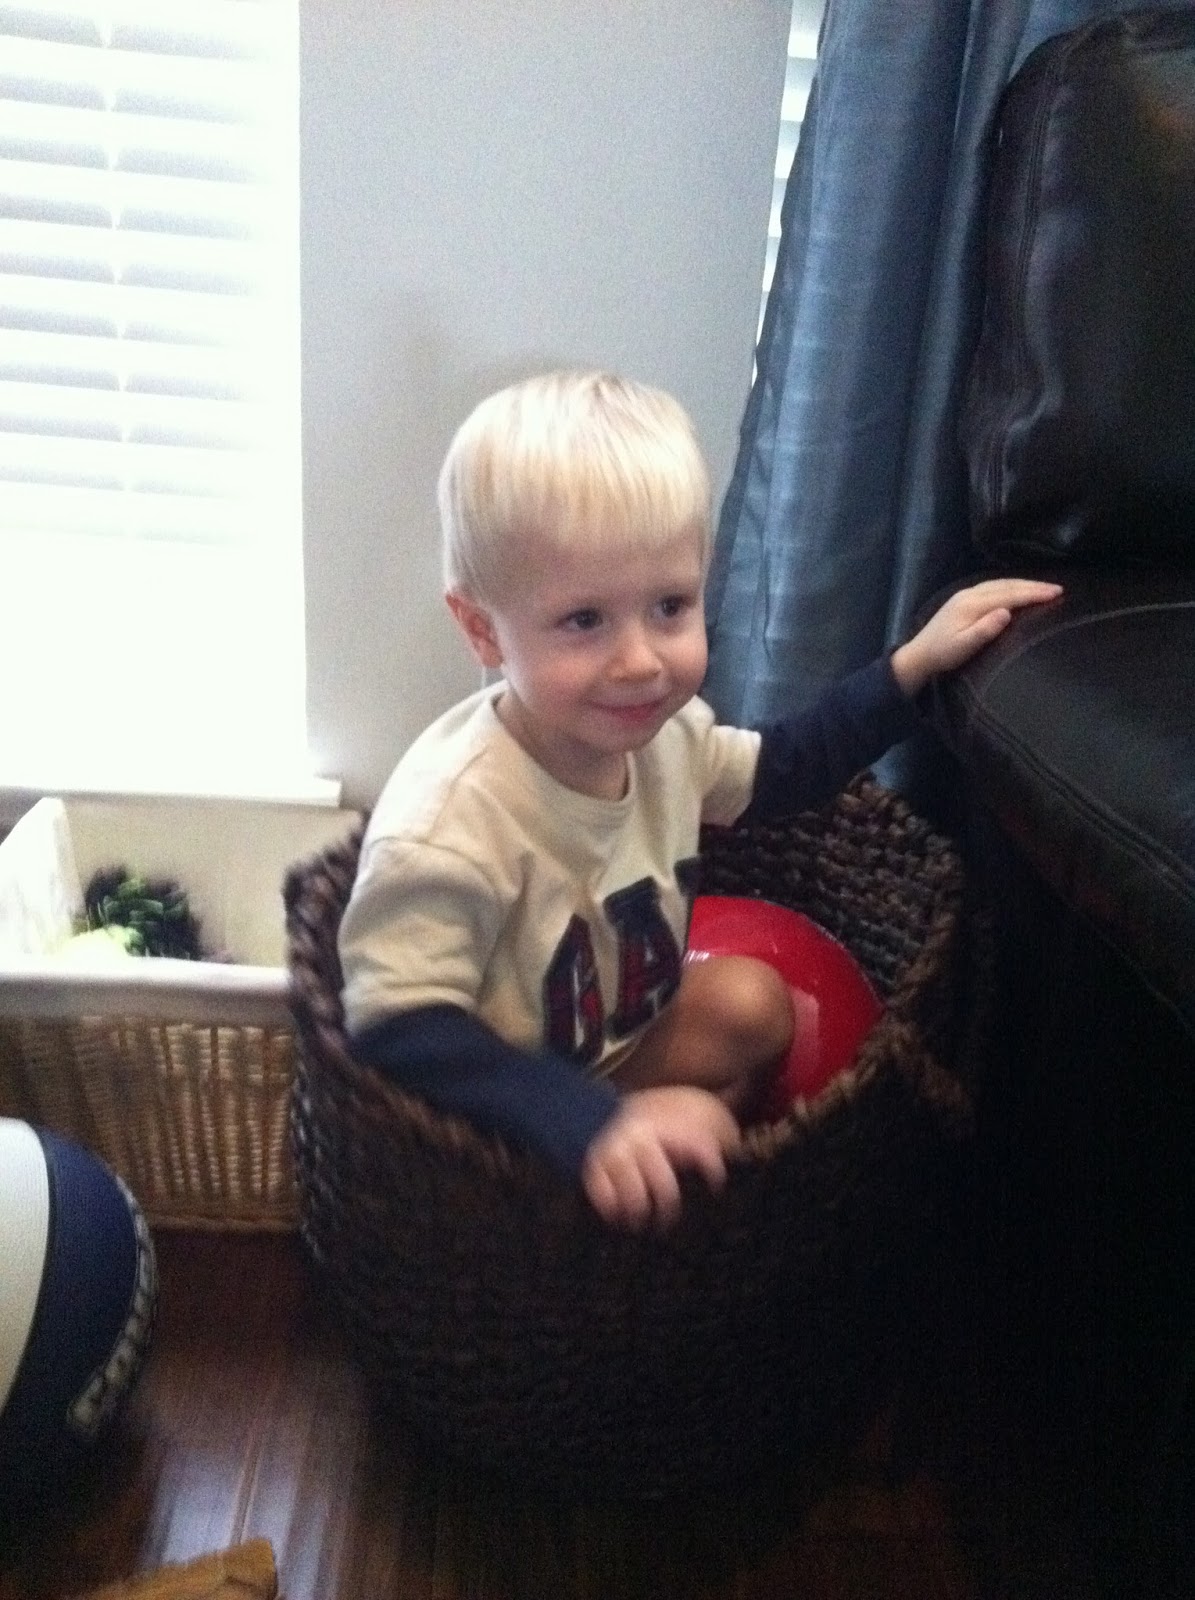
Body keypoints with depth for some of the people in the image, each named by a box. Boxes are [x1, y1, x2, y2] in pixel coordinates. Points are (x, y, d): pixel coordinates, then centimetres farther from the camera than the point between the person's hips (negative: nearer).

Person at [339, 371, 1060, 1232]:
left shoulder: (664, 732, -12)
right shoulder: (448, 821, -36)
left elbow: (781, 769, 8)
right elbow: (400, 1030, -34)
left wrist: (915, 663, 3)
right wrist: (596, 1125, -44)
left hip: (625, 1048, 7)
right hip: (496, 1135, -6)